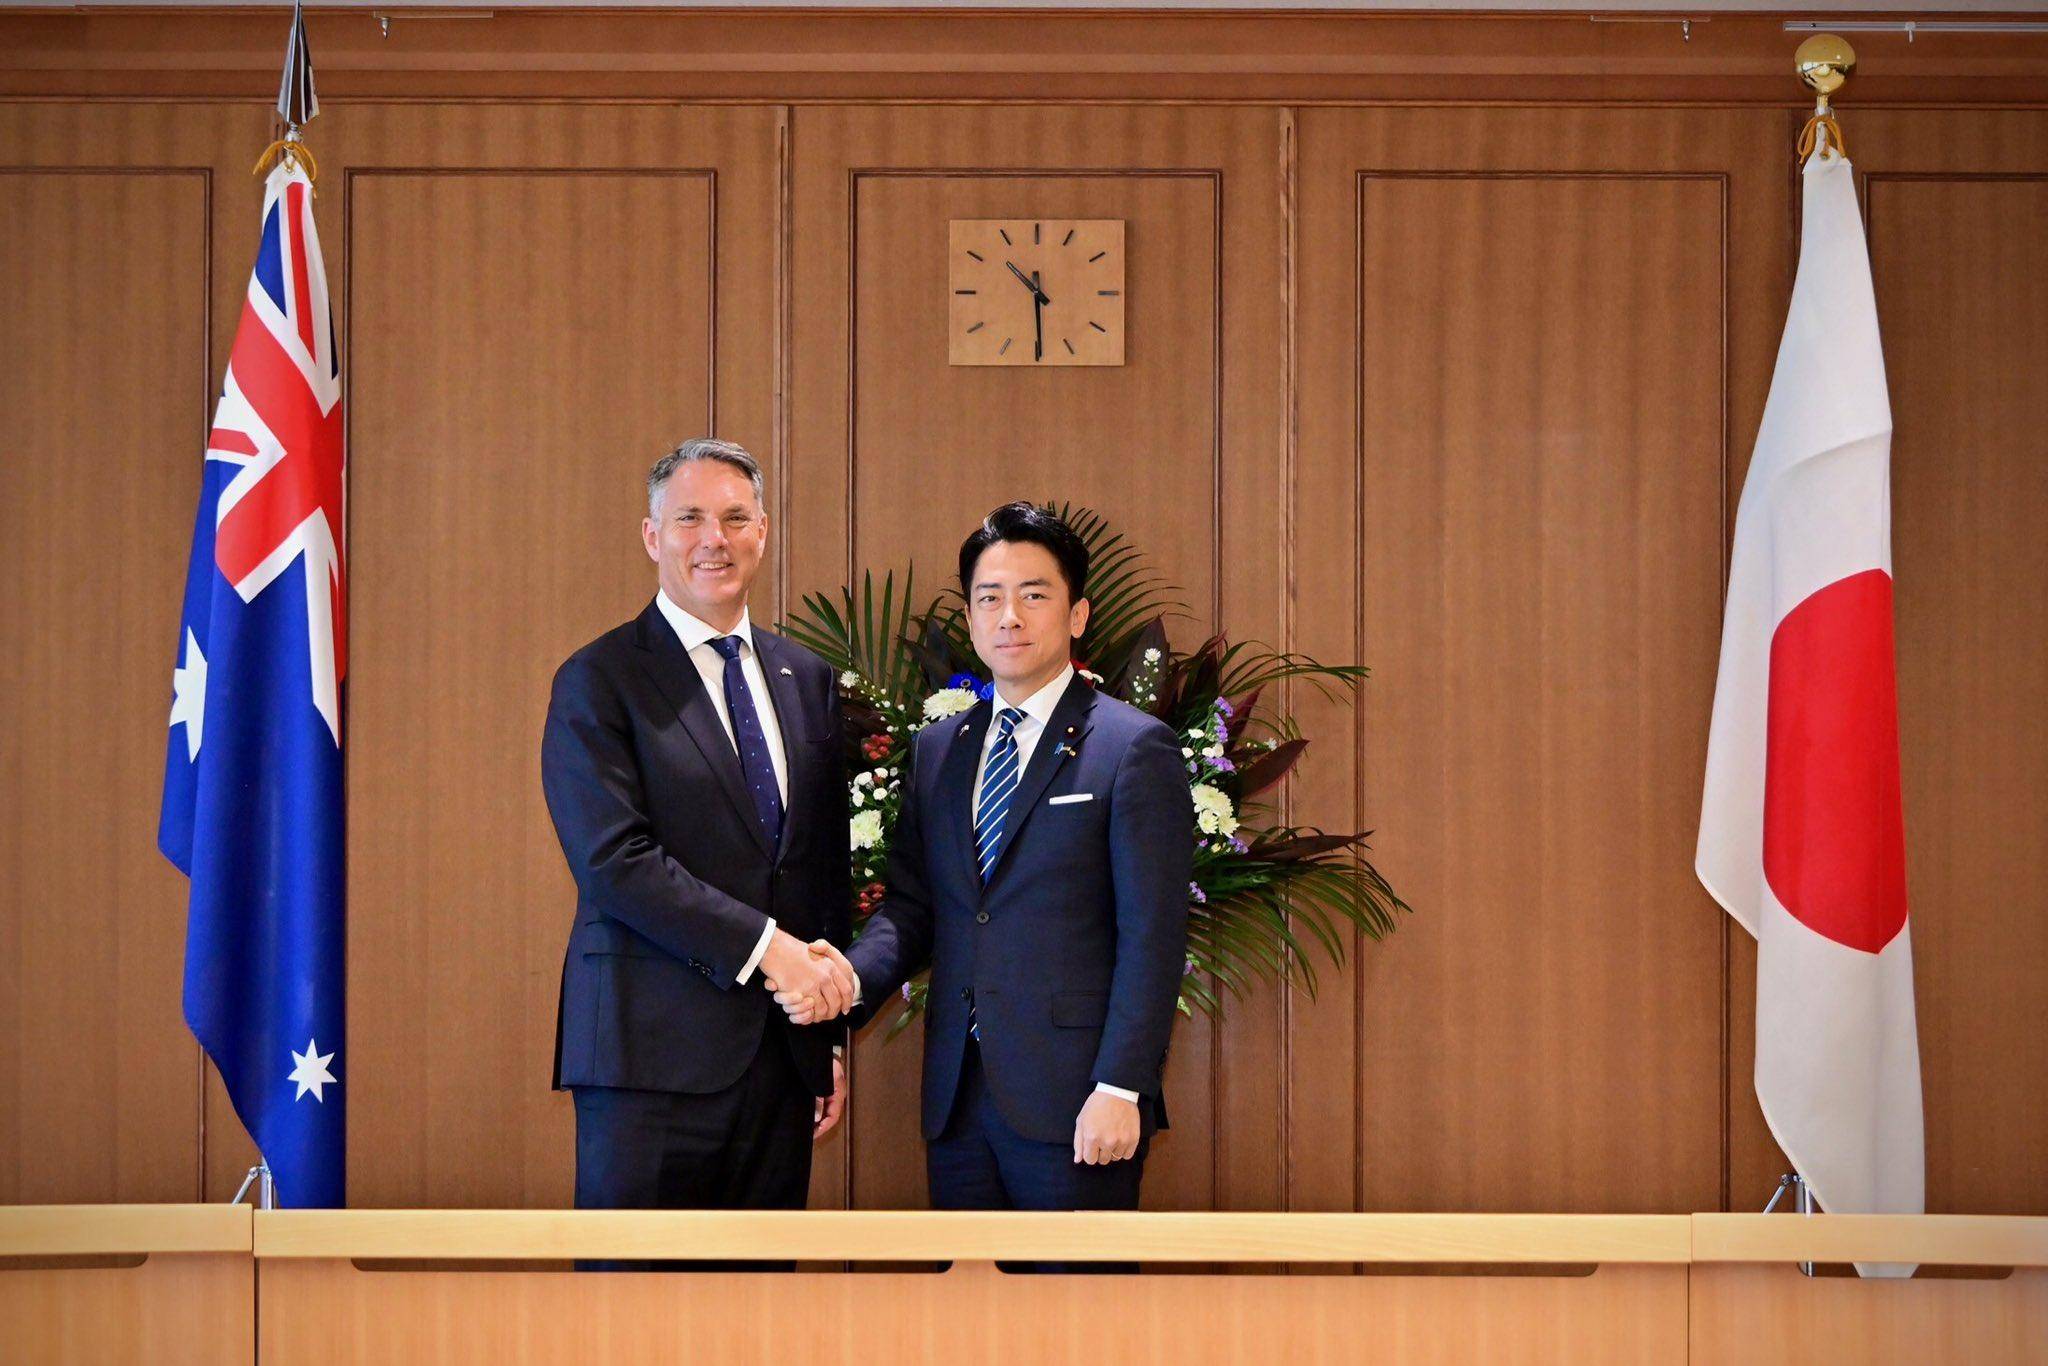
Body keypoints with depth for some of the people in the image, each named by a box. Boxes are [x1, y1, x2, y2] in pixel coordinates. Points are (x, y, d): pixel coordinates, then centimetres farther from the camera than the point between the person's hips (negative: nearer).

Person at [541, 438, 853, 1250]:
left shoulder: (807, 680, 15)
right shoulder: (600, 681, -3)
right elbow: (614, 861, -14)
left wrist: (833, 1038, 14)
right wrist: (763, 946, -18)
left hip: (783, 1053, 6)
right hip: (655, 1054, -6)